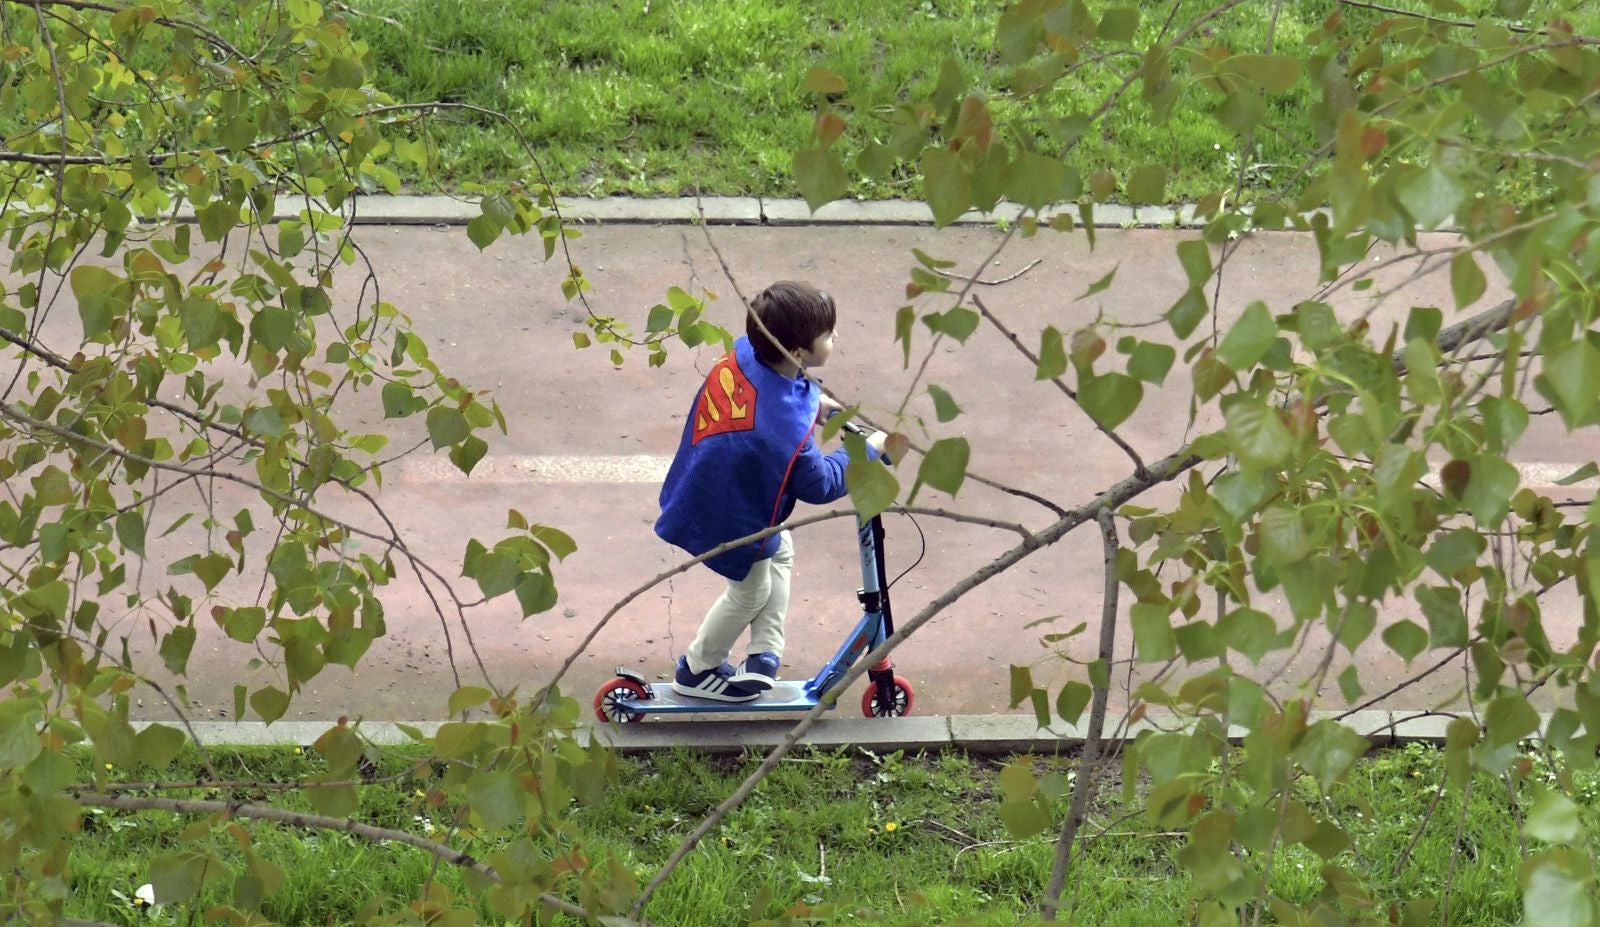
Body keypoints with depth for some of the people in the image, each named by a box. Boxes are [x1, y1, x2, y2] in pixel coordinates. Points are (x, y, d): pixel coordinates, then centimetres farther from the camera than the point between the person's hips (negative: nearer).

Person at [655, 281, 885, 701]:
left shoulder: (744, 355, -18)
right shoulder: (786, 423, -41)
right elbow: (818, 484, -24)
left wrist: (811, 401, 6)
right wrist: (867, 450, -13)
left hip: (707, 491, 8)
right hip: (730, 521, -8)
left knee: (780, 550, 29)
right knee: (751, 591, 20)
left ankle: (765, 657, 34)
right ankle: (697, 672, 41)